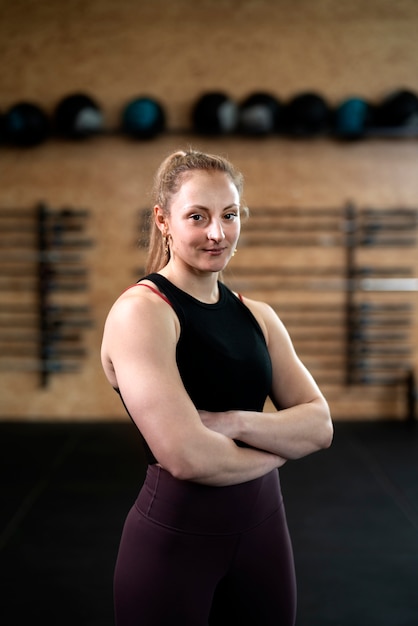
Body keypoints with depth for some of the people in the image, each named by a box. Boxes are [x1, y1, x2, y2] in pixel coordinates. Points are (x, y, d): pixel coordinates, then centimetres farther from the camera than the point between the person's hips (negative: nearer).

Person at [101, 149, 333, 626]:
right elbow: (187, 456, -23)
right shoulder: (140, 310, -14)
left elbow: (320, 426, -1)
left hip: (263, 525, 6)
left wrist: (236, 423, -18)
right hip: (174, 533, -5)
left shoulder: (257, 316, 5)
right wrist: (278, 447, -6)